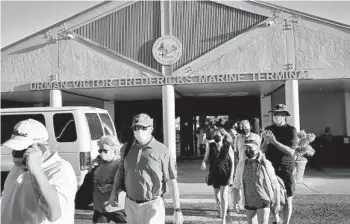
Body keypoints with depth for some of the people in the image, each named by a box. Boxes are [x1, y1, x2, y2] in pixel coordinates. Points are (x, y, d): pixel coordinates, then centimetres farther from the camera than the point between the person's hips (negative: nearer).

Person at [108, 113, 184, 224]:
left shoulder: (161, 151, -10)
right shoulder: (126, 148, 5)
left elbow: (172, 181, -8)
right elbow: (120, 171, 20)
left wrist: (177, 210, -9)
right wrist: (114, 191, 7)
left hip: (153, 206, -5)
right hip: (130, 205, 5)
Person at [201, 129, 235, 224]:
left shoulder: (228, 147, -11)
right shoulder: (211, 146, -4)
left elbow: (232, 163, -8)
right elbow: (205, 159, -3)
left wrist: (231, 176, -14)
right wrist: (203, 164, -27)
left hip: (225, 174, -4)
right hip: (214, 174, 4)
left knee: (223, 196, -12)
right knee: (216, 195, 19)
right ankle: (220, 210, 47)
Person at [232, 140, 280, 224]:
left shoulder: (266, 164, -11)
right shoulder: (242, 164, -5)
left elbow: (275, 185, -4)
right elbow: (236, 184, 2)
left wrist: (277, 203, -4)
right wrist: (235, 201, -1)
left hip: (263, 202, -3)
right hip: (248, 202, 3)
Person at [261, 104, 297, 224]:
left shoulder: (291, 130, -3)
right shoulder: (268, 129, 7)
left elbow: (291, 151, -13)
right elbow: (263, 150, 5)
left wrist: (274, 141, -21)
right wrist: (266, 140, -14)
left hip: (285, 169, -3)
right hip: (270, 168, 3)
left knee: (287, 199, 0)